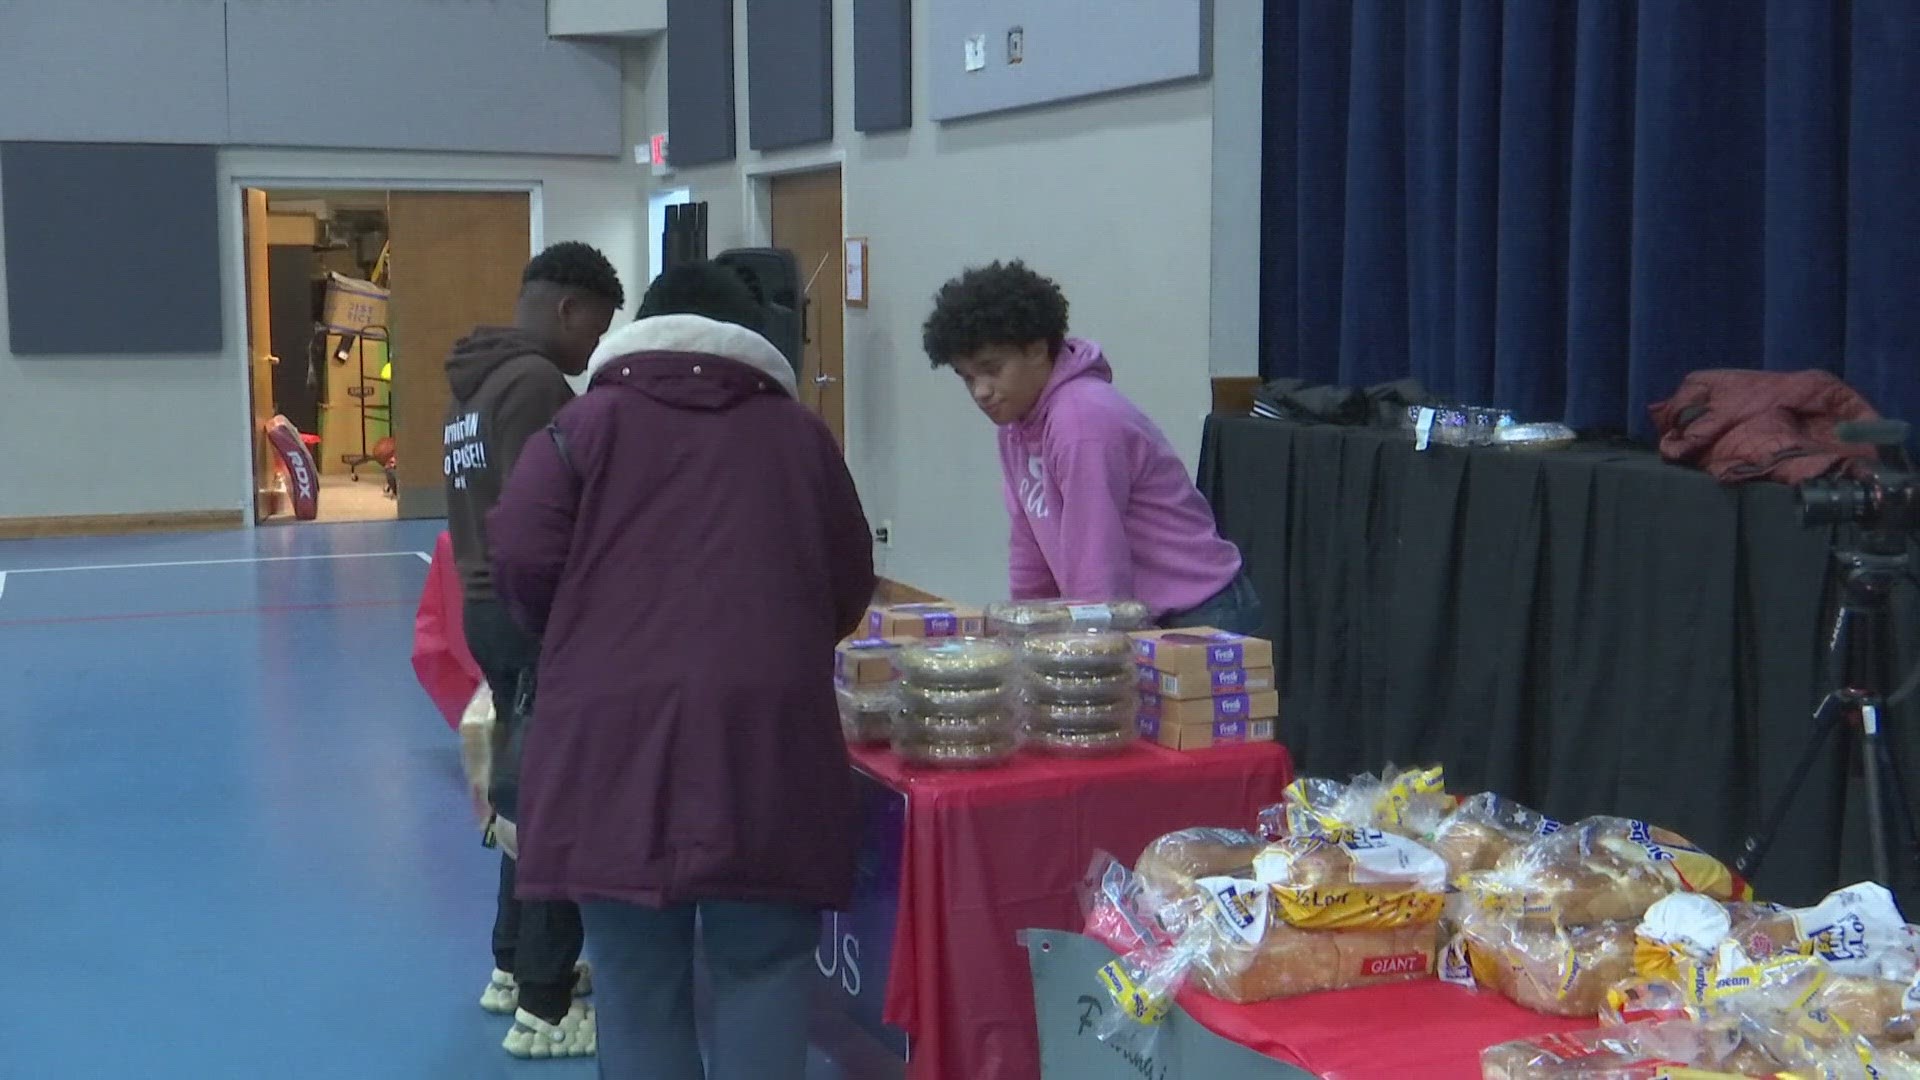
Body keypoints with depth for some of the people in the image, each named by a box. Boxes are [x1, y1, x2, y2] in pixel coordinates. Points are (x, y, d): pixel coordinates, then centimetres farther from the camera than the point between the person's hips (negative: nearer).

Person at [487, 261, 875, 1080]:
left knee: (638, 985, 8)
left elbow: (522, 559, 0)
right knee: (762, 976, 9)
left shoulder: (587, 422, 9)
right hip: (766, 731, 1)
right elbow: (851, 589, 15)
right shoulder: (800, 433, 14)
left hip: (615, 737, 0)